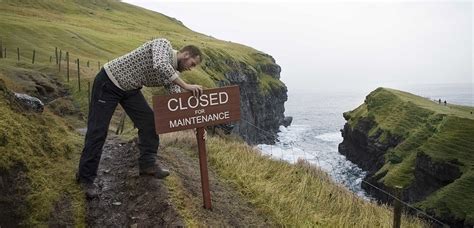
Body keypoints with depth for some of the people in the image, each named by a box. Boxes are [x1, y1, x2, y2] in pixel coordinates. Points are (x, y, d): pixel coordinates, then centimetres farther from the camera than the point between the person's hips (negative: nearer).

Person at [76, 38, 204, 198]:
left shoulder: (173, 73, 1)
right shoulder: (163, 44, -19)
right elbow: (160, 66, -42)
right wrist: (186, 86, -39)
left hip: (130, 89, 8)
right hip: (109, 81, -8)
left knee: (149, 121, 1)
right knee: (97, 130, -5)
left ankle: (147, 164, 15)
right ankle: (85, 177, 7)